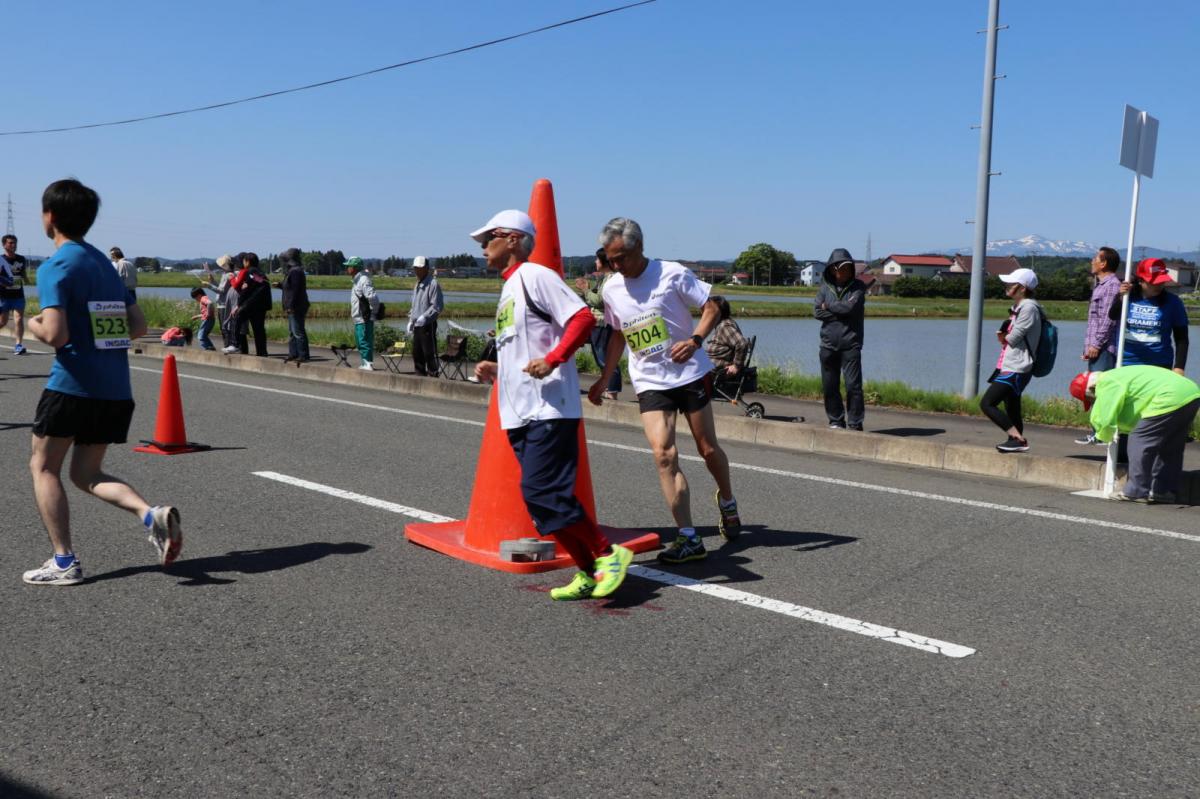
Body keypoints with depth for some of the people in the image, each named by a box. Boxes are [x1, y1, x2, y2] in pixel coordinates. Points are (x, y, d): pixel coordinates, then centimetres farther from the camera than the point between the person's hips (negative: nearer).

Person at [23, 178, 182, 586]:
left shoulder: (56, 267, -9)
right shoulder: (105, 262, 14)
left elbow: (55, 335, -19)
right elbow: (138, 326, 13)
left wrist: (33, 325, 1)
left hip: (73, 384, -7)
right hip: (117, 389, 7)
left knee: (43, 466, 11)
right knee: (87, 473, 16)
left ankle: (64, 562, 8)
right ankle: (151, 513, -8)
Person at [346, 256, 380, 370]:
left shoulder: (364, 280, -17)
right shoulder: (356, 280, 14)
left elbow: (372, 297, -26)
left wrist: (373, 312, -16)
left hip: (364, 319, -10)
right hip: (358, 318, 10)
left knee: (365, 342, -8)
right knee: (361, 342, 15)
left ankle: (368, 364, -5)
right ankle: (365, 364, 21)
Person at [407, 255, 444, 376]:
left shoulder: (433, 283, -10)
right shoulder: (417, 285, 17)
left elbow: (437, 306, -16)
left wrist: (424, 317, -20)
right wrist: (411, 320, 15)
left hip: (428, 325, -9)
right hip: (417, 325, 9)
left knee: (429, 353, -7)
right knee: (416, 353, 13)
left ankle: (433, 375, -4)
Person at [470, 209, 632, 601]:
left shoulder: (533, 275, -4)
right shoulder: (508, 289, 24)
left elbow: (583, 317, -15)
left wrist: (552, 360, -22)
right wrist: (495, 370, 15)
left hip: (549, 409, -10)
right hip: (520, 413, 10)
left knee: (542, 492, -15)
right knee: (540, 498, 5)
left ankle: (608, 554, -2)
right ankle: (588, 572, 12)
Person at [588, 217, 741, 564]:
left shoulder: (673, 273, -9)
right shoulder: (611, 289, 5)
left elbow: (711, 307, -5)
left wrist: (695, 340, -22)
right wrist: (603, 380, 18)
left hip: (690, 373, -2)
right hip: (649, 383, 3)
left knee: (708, 449, 7)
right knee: (663, 454, -14)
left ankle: (727, 501, 40)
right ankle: (689, 539, -11)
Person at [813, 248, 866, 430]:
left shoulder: (857, 286, 0)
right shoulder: (825, 287, 9)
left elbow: (850, 307, -16)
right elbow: (817, 311, -3)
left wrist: (829, 305, -2)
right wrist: (841, 310, -10)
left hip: (850, 344, -3)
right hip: (828, 344, 3)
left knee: (853, 385, -9)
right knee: (829, 386, 7)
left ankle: (855, 423, -1)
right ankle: (836, 421, 20)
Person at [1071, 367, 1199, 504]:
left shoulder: (1106, 383, -6)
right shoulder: (1117, 376, 26)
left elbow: (1105, 420, -5)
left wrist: (1103, 435, 15)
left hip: (1171, 399, -11)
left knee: (1139, 440, -5)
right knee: (1169, 447, 19)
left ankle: (1137, 492, -1)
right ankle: (1163, 491, 26)